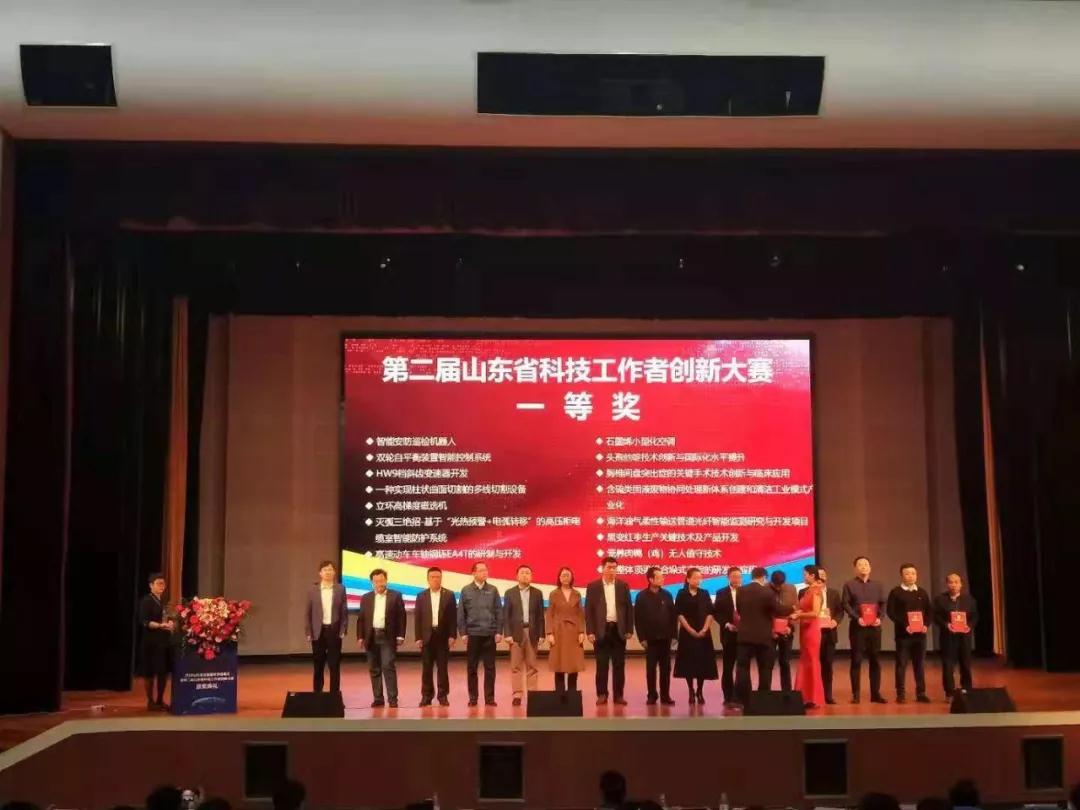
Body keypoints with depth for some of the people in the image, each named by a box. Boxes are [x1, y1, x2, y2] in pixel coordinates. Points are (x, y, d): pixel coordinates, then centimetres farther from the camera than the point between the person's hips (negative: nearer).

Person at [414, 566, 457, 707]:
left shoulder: (449, 595, 4)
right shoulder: (421, 596, 6)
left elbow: (453, 616, 1)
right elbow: (417, 618, 4)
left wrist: (452, 635, -7)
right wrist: (418, 637, -4)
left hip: (443, 635, -1)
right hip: (427, 636, 1)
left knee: (443, 667, 1)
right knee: (426, 668, 3)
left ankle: (443, 695, 7)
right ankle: (426, 695, 9)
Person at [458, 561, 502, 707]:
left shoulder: (493, 590, 5)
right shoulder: (466, 591, 2)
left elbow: (499, 612, 5)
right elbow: (461, 613, 3)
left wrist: (499, 632, -1)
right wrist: (463, 633, -3)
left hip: (490, 634, 1)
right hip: (472, 634, -1)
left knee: (490, 667, 2)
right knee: (472, 667, 4)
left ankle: (489, 697, 9)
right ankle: (473, 697, 12)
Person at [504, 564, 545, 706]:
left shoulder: (537, 593, 9)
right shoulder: (510, 593, 5)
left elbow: (540, 615, 7)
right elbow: (506, 615, 1)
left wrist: (541, 634, 0)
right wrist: (507, 634, -8)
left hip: (532, 633, 1)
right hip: (516, 633, -1)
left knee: (532, 666, 3)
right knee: (516, 666, -1)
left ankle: (532, 694, 5)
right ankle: (517, 695, 1)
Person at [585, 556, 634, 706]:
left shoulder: (623, 586, 7)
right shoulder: (593, 586, 1)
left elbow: (629, 608, 7)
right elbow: (588, 610, -1)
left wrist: (629, 630, 0)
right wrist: (590, 631, -8)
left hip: (619, 630, 2)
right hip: (601, 630, -2)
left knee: (619, 664, 4)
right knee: (602, 664, 2)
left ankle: (618, 695, 9)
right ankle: (602, 694, 9)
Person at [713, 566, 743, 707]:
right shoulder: (721, 593, 4)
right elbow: (717, 613, 1)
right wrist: (726, 624, -11)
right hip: (729, 634, 0)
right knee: (728, 667, 3)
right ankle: (728, 697, 8)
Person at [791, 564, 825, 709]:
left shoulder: (816, 591, -12)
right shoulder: (806, 590, 13)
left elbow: (815, 613, -21)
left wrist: (798, 615, -15)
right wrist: (796, 613, -1)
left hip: (812, 629, -9)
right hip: (804, 628, 9)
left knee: (812, 662, -3)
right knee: (805, 662, 10)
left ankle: (814, 698, 3)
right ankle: (807, 696, 15)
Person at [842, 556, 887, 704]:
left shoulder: (877, 585, 14)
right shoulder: (849, 585, 3)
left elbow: (883, 603, 11)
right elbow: (845, 604, -4)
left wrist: (879, 617, -6)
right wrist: (857, 618, -16)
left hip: (874, 627, 3)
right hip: (857, 626, -3)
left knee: (875, 660, 5)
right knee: (856, 660, -1)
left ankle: (875, 693, 11)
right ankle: (855, 694, 2)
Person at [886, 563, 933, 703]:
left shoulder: (922, 593, 13)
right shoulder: (895, 592, -1)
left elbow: (930, 610, 12)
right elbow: (890, 612, -8)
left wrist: (926, 625, -5)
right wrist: (904, 625, -17)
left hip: (920, 633, 4)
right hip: (903, 634, -4)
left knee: (919, 664, 7)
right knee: (901, 664, -2)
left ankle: (921, 693, 13)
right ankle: (900, 694, 1)